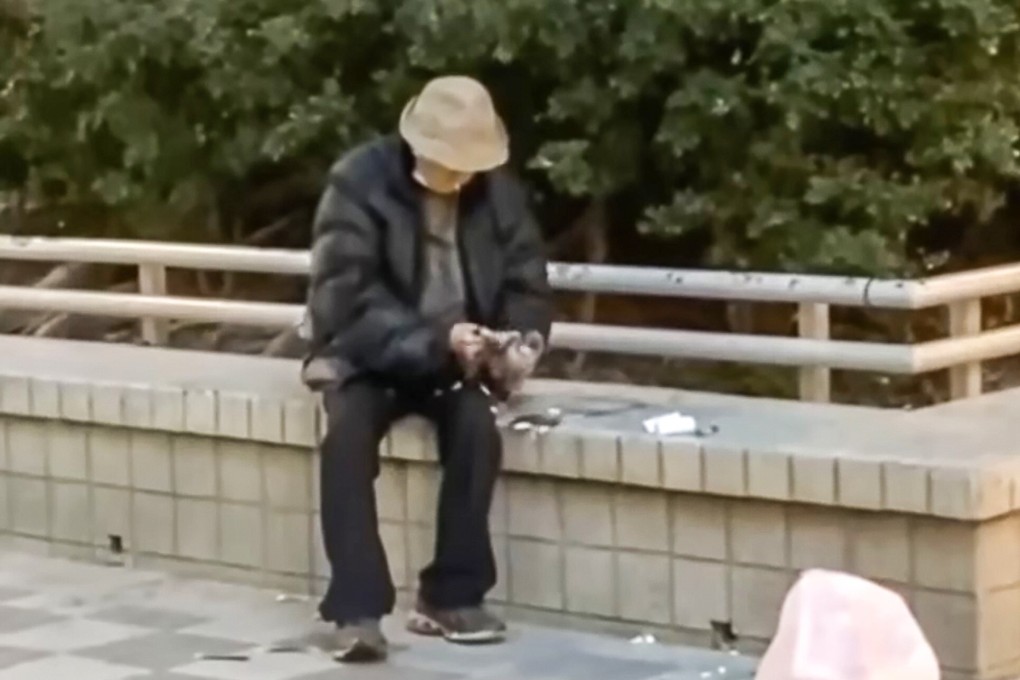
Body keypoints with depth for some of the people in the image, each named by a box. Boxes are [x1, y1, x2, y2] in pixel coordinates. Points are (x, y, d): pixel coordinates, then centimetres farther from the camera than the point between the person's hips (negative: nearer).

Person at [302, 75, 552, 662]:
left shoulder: (500, 191, -1)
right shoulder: (360, 181, -14)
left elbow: (527, 285, 3)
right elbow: (345, 295, -21)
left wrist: (523, 343, -21)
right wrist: (436, 339, -33)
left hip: (456, 357, 2)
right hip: (368, 351, -2)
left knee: (477, 424, -29)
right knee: (349, 428, -32)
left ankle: (453, 596, -16)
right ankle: (358, 609, -30)